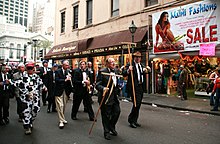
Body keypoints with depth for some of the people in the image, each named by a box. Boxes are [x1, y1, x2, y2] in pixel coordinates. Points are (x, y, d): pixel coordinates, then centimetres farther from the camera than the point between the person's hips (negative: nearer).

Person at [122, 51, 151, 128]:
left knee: (138, 104, 13)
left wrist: (147, 70, 1)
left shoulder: (141, 65, 15)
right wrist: (128, 70, -36)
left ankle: (134, 121, 25)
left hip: (141, 87, 8)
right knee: (136, 103, -10)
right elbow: (124, 74, -16)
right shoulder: (130, 65, -8)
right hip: (134, 87, -8)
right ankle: (131, 120, 8)